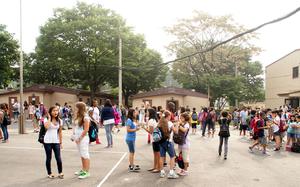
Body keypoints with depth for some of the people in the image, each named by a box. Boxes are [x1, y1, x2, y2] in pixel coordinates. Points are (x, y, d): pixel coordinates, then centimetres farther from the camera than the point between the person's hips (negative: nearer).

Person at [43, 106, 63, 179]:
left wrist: (61, 143, 8)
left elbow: (60, 132, 9)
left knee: (58, 158, -2)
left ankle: (60, 173, 14)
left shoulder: (59, 121, 5)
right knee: (49, 158, 7)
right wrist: (49, 118, -16)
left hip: (56, 142, 2)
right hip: (48, 142, -2)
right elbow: (46, 127, -28)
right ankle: (49, 173, 23)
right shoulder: (46, 119, -4)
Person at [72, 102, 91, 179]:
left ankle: (86, 172, 5)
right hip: (78, 138, 8)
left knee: (85, 155, -2)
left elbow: (86, 130, -17)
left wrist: (80, 138, -15)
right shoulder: (78, 116, 11)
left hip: (83, 138, -8)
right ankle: (83, 170, 26)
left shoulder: (85, 117, -14)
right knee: (81, 155, 16)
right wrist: (73, 135, 6)